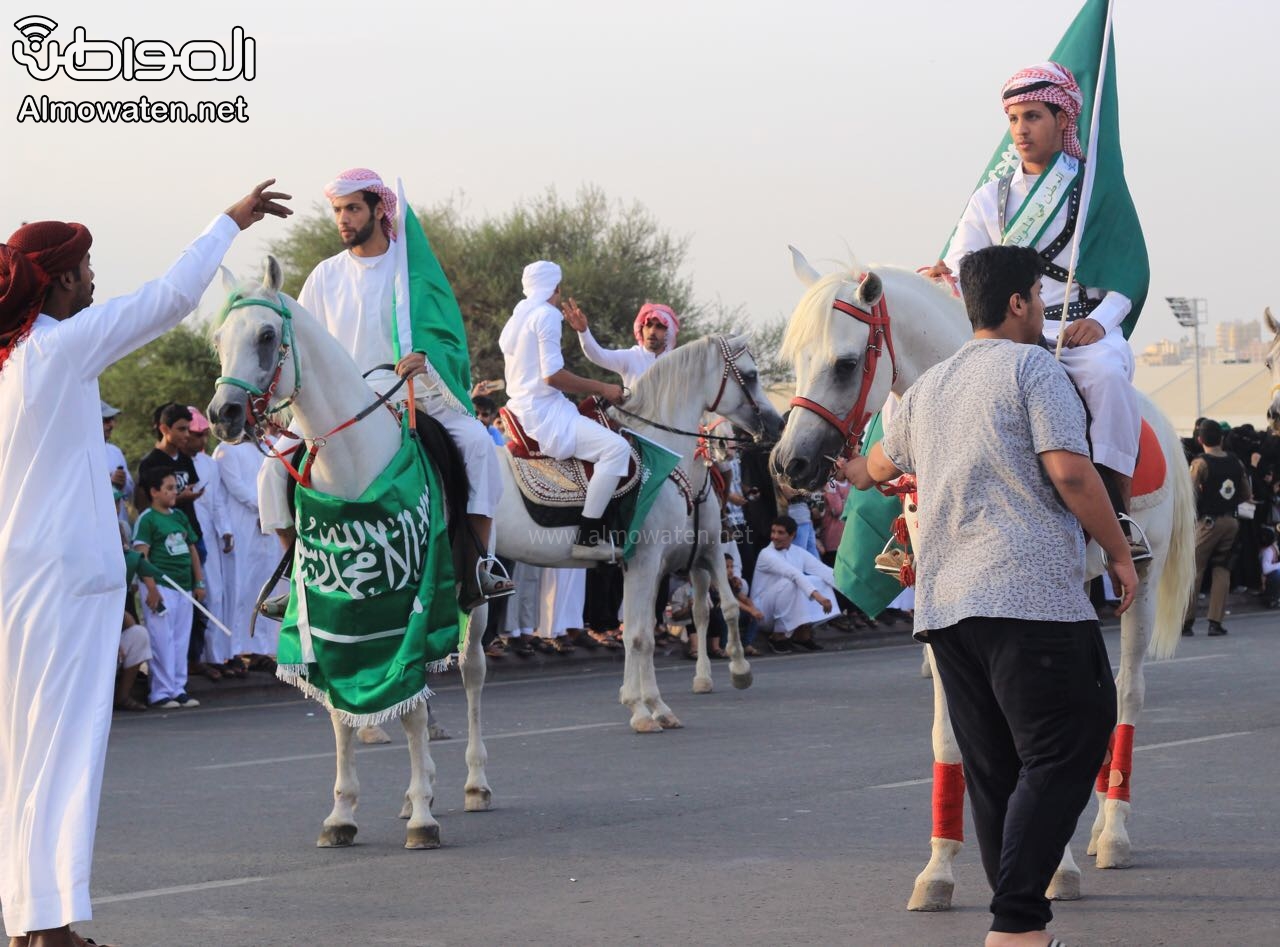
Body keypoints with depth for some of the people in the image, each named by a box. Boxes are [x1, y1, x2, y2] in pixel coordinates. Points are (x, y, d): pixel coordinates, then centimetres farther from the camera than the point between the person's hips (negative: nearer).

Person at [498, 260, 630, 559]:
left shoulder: (517, 318, 19)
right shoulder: (547, 314, -11)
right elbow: (552, 375, -19)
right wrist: (602, 389, -12)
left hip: (522, 409, 11)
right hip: (543, 414, -11)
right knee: (616, 447, -21)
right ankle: (587, 538, -26)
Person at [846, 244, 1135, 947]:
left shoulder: (927, 387, 21)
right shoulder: (1033, 366, -2)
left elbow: (882, 462, 40)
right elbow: (1069, 472, -13)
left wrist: (855, 474, 63)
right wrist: (1120, 554, -3)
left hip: (943, 603, 8)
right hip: (1033, 598, -7)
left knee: (995, 772, 11)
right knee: (1061, 755, -6)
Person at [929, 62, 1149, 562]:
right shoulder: (990, 199, 15)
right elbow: (961, 272, 6)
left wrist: (1101, 320, -14)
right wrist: (947, 280, -19)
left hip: (1087, 329, -3)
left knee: (1106, 373, -36)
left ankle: (1119, 512, -30)